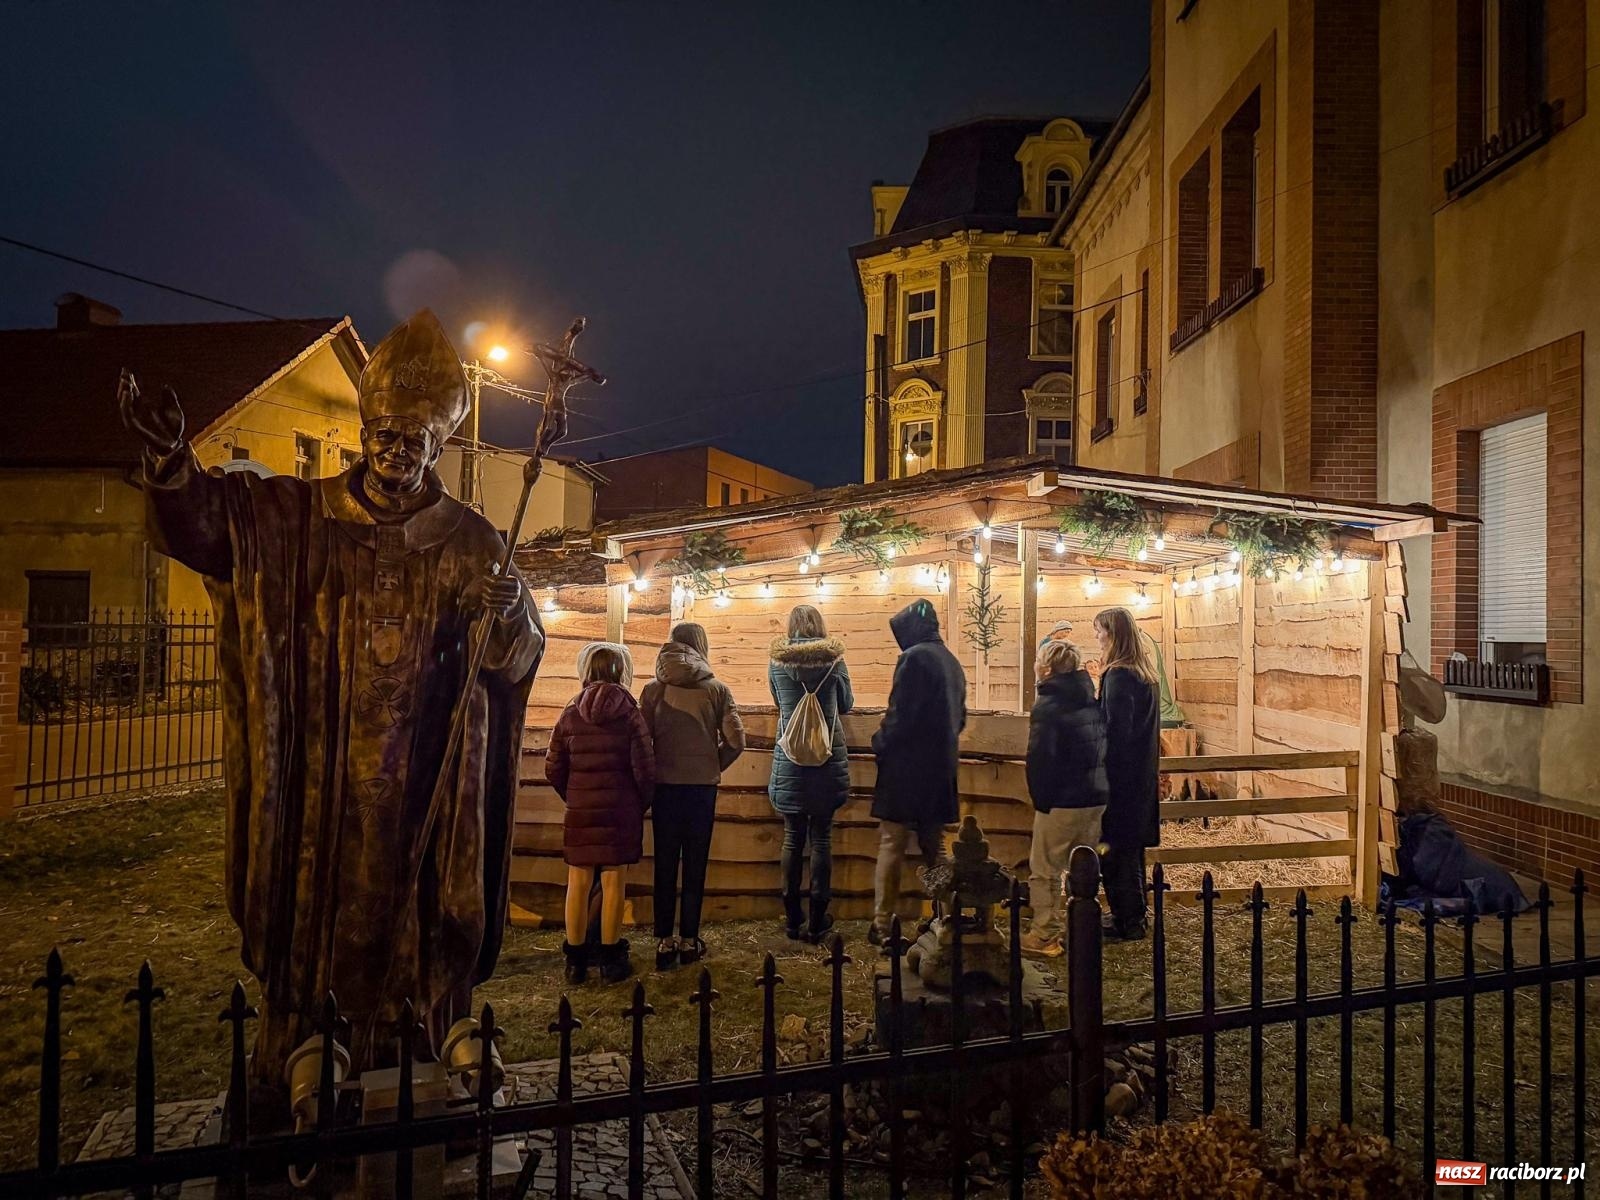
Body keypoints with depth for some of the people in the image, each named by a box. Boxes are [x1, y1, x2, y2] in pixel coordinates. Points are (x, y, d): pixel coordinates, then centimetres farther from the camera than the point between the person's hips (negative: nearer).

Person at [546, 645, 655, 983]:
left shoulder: (569, 715, 0)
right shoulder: (630, 715, -6)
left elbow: (553, 769, 3)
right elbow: (644, 769, -7)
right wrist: (642, 804, 9)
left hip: (580, 811, 2)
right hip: (620, 811, -2)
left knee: (578, 882, 7)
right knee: (613, 882, 5)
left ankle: (575, 961, 15)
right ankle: (610, 960, 13)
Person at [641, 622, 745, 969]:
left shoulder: (653, 689, -2)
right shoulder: (717, 689, -4)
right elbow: (735, 741, -8)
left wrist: (652, 774, 10)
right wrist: (714, 767, 8)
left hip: (664, 787, 1)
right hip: (703, 787, -1)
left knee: (665, 865, 9)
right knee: (695, 865, 9)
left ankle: (664, 940, 12)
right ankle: (689, 939, 15)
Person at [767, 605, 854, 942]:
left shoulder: (777, 662, -1)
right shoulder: (834, 659, -4)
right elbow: (846, 704, 9)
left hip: (789, 760, 1)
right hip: (828, 760, -1)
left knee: (793, 838, 10)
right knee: (821, 838, 5)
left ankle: (793, 918, 15)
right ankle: (817, 920, 10)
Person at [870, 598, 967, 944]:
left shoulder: (913, 657, -13)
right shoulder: (952, 662, 12)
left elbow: (900, 714, -19)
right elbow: (959, 718, 18)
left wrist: (880, 743, -4)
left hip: (907, 766, -8)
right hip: (940, 768, 8)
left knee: (892, 844, -2)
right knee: (934, 845, 15)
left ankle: (882, 925, -1)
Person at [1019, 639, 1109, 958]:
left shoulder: (1047, 706, -15)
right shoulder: (1093, 701, 7)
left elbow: (1039, 759, -18)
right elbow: (1102, 747, 12)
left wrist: (1040, 799, -7)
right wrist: (1098, 785, 17)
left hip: (1062, 802, -7)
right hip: (1096, 798, 7)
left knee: (1044, 870, 4)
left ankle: (1045, 936, 7)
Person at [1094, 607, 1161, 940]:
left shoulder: (1118, 676, -18)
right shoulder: (1143, 672, 10)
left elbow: (1116, 730, -20)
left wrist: (1099, 772, -14)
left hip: (1119, 775, -10)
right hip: (1141, 774, 10)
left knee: (1115, 849, 0)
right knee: (1130, 847, 17)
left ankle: (1127, 921, 7)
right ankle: (1133, 914, 27)